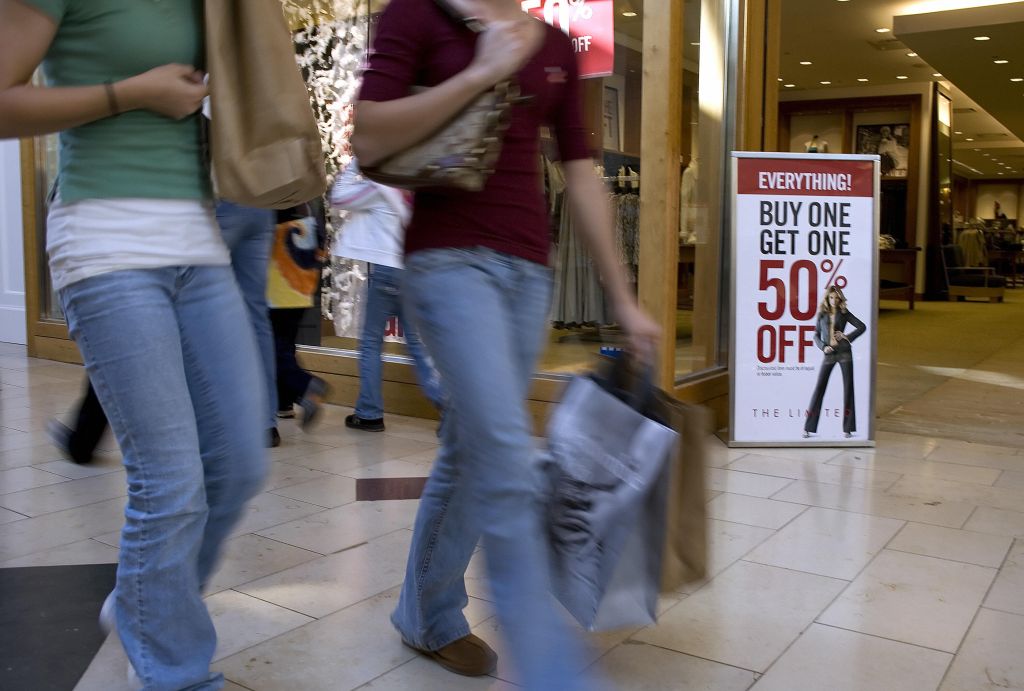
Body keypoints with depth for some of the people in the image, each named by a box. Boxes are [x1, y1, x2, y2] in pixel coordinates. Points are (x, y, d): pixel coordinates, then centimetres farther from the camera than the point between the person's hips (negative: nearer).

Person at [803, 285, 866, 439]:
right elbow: (816, 336, 6)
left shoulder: (844, 313, 4)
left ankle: (847, 428, 8)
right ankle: (808, 428, 2)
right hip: (829, 354, 0)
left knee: (848, 387, 1)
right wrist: (823, 347, -11)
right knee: (819, 387, -2)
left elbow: (862, 327, 4)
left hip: (844, 352, 0)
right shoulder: (822, 314, 6)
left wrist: (847, 337, -6)